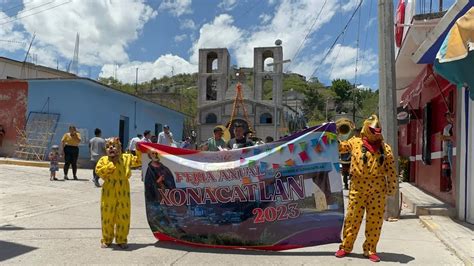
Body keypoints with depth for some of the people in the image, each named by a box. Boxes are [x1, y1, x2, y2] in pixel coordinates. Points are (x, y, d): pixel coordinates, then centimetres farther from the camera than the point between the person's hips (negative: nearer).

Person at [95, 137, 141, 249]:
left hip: (123, 192, 1)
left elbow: (138, 161, 13)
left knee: (124, 216, 4)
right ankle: (106, 239, 23)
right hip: (108, 192, -1)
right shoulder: (104, 160, 2)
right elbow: (98, 171, -10)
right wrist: (111, 164, -13)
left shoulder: (126, 158, 6)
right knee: (107, 216, 6)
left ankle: (121, 240, 19)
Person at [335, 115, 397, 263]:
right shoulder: (355, 143, 3)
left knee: (375, 220, 6)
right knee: (353, 217, 3)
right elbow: (339, 147, 11)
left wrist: (392, 188, 2)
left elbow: (391, 170, 5)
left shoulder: (385, 148, 6)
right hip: (358, 186, -1)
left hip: (378, 188, 1)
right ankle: (345, 247, 17)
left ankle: (370, 250, 20)